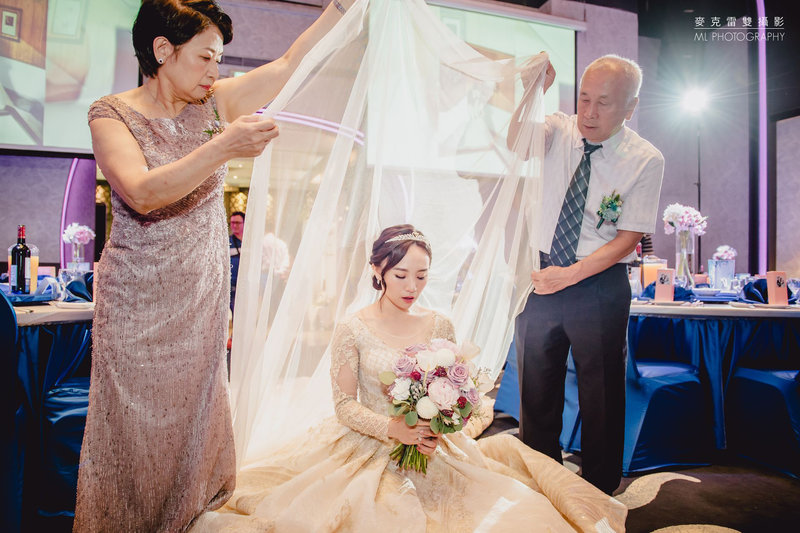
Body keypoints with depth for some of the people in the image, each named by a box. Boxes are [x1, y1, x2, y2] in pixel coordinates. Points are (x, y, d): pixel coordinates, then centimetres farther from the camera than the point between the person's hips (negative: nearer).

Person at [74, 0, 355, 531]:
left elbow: (289, 64, 7)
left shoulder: (213, 103, 2)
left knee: (194, 415, 15)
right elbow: (144, 193, -27)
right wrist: (225, 146, -35)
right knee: (136, 423, 8)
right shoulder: (111, 113, -9)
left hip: (202, 297, 4)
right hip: (140, 303, -3)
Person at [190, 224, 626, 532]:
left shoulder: (441, 326, 2)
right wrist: (394, 428, -21)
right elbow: (345, 405, -7)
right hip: (366, 448, -2)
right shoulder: (352, 329, -7)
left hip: (432, 447, 3)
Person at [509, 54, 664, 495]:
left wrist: (571, 275, -19)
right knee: (537, 392, 14)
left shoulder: (646, 159, -7)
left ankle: (598, 493, 32)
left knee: (601, 397, 10)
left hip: (599, 286, -2)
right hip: (542, 276, 3)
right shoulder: (560, 131, 1)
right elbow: (517, 144, -18)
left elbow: (628, 238, -10)